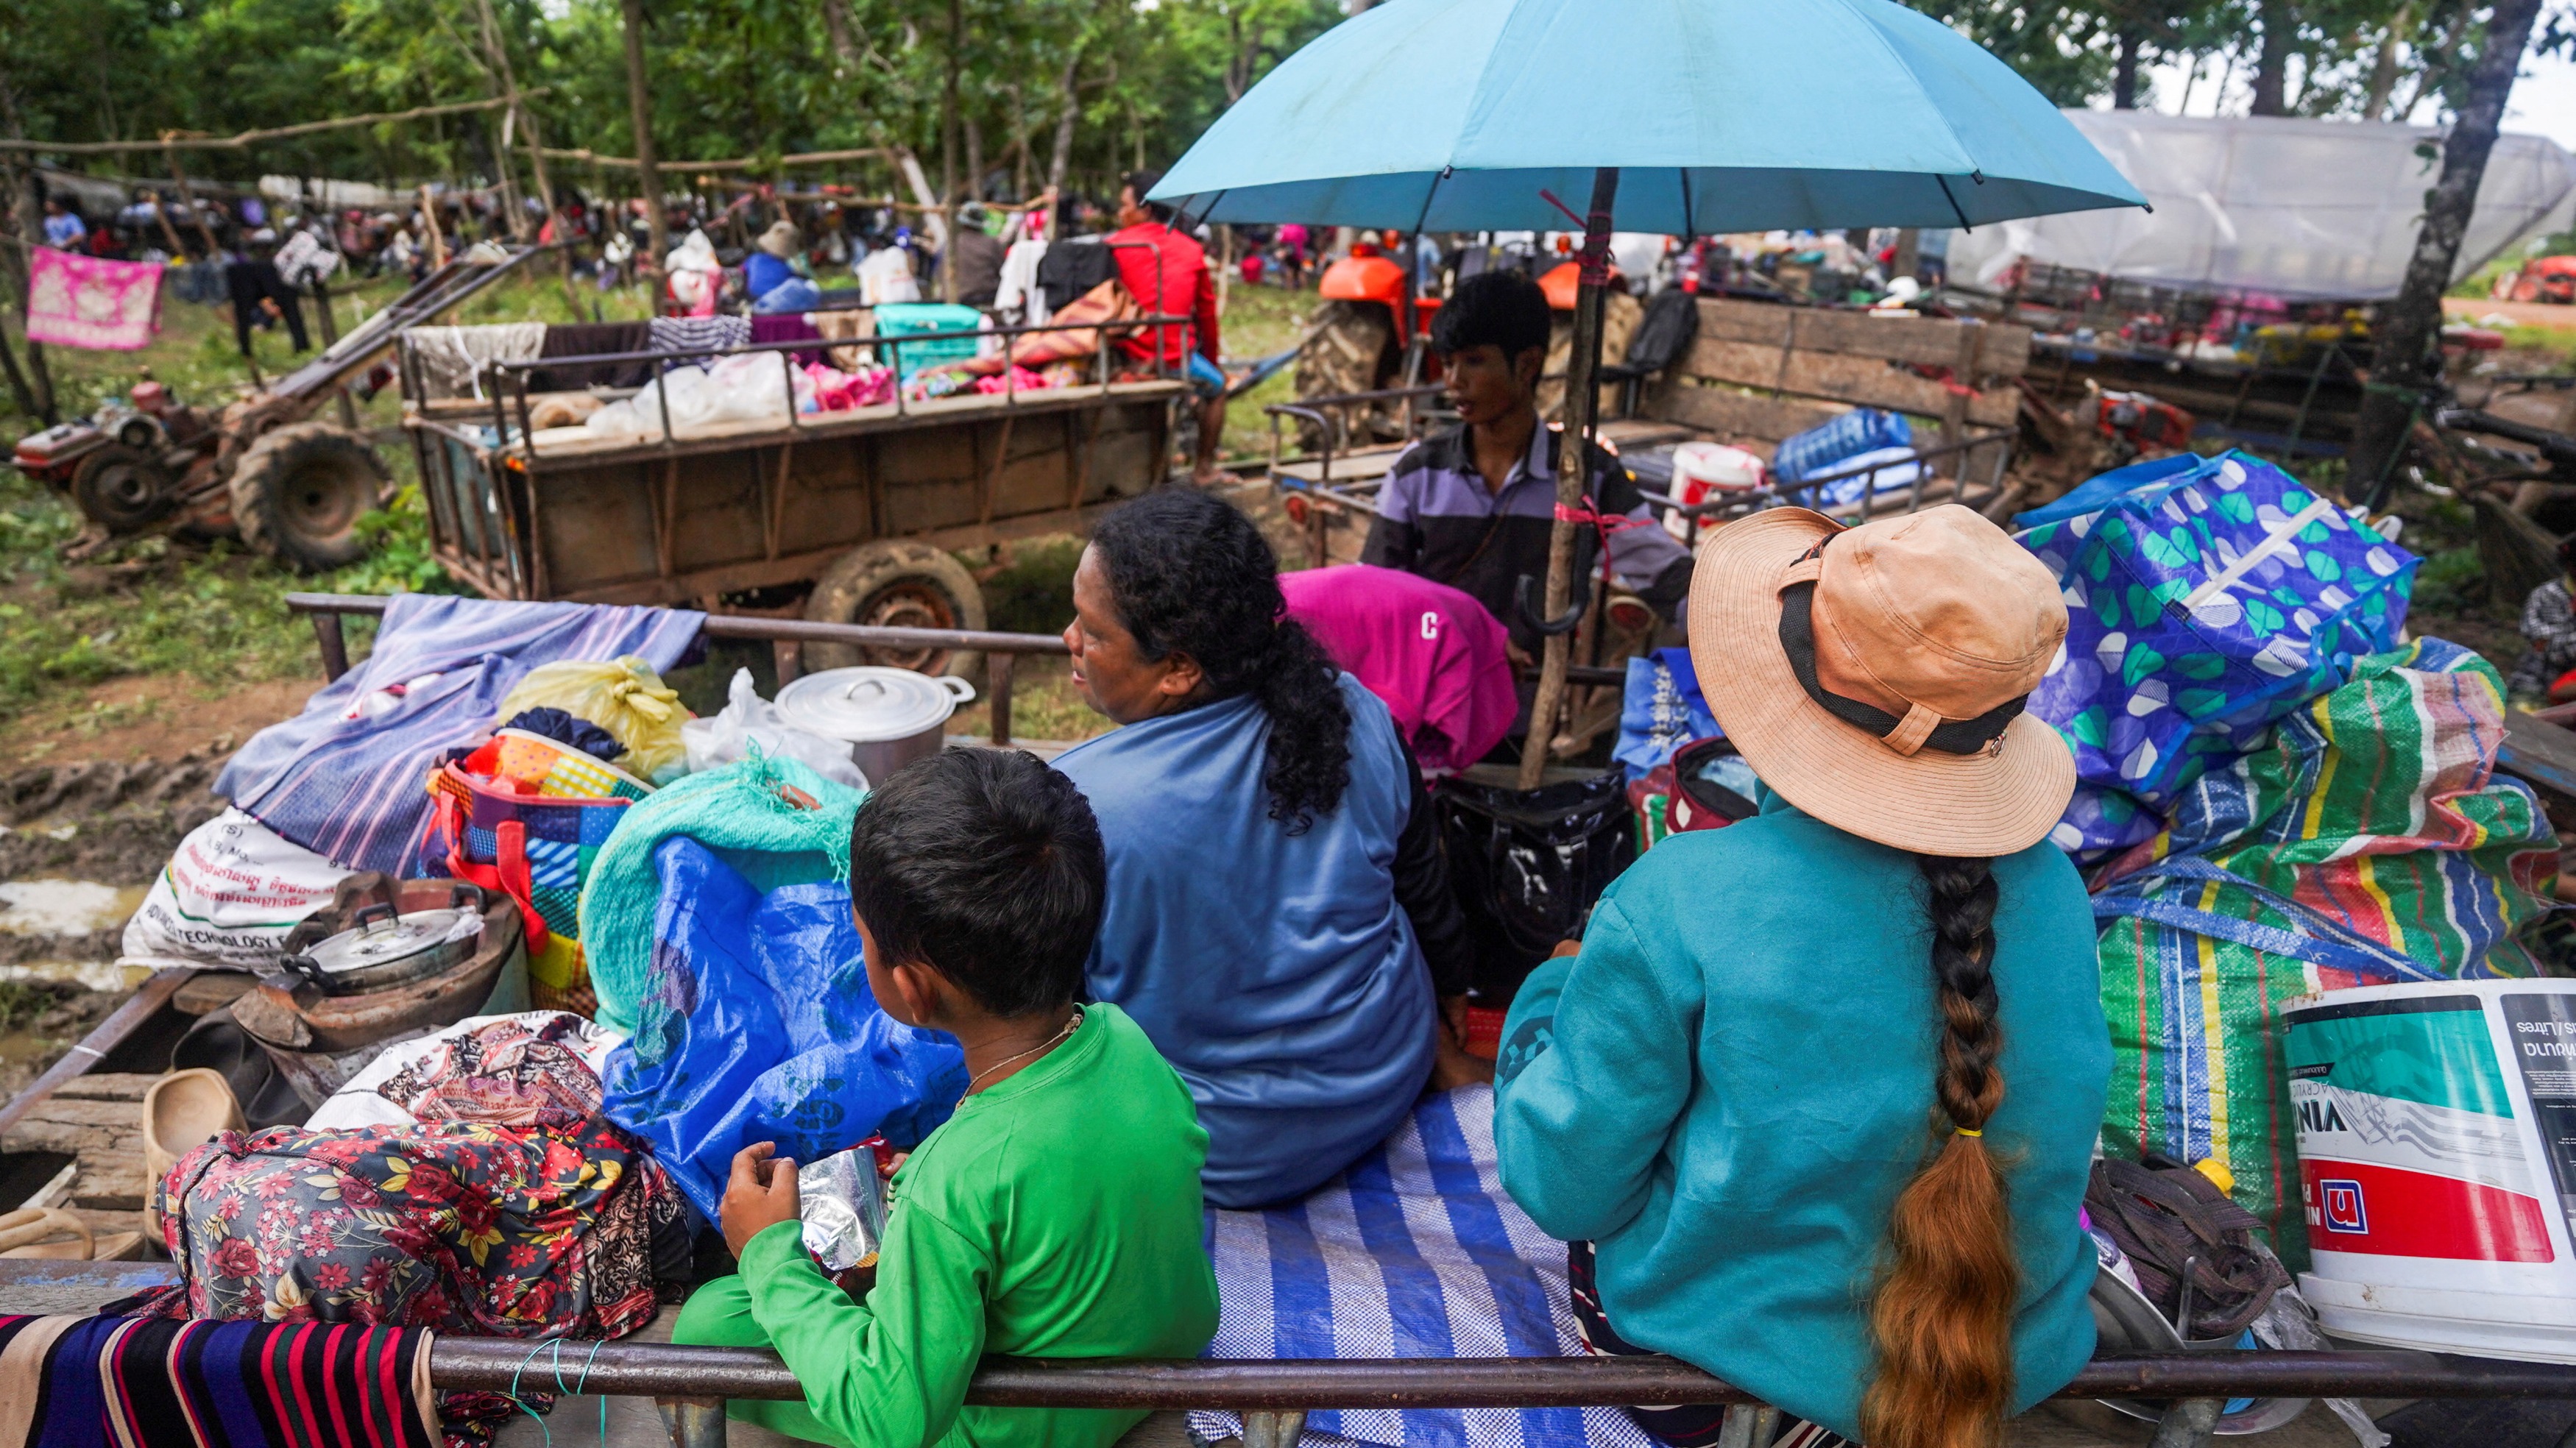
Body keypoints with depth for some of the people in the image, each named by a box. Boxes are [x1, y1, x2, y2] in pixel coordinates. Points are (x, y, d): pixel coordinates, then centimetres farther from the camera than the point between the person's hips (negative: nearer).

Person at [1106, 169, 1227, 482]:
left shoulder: (1115, 246, -2)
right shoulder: (1191, 249, 4)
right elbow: (1207, 312, 11)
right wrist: (1212, 358, 24)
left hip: (1129, 359, 0)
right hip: (1176, 359, 0)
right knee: (1216, 388, 28)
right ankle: (1204, 467, 27)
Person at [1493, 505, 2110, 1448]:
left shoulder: (1680, 901, -27)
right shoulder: (2053, 886, -12)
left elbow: (1565, 1184, -16)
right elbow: (2062, 1126, 6)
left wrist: (1550, 996, 0)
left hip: (1742, 1339, -4)